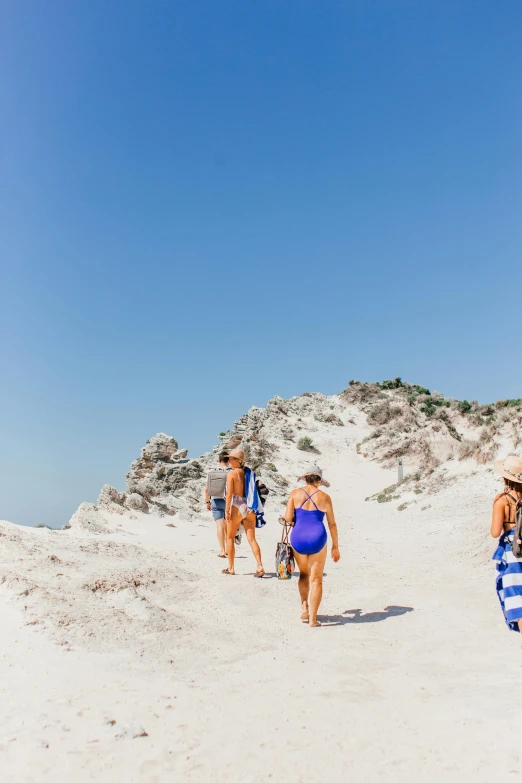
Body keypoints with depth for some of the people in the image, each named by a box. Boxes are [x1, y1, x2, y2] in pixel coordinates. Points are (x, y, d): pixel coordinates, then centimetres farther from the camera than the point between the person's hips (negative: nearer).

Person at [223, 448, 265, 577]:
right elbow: (252, 492, 13)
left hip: (237, 507, -5)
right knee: (251, 539, 4)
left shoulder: (231, 473, -8)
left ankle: (231, 568, 18)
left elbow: (229, 494, -15)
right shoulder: (248, 473, 9)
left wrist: (227, 510, -11)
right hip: (250, 508, 5)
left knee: (230, 538, 12)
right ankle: (260, 566, -7)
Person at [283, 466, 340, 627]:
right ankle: (313, 618, 10)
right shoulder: (324, 497, 2)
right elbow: (332, 524, 5)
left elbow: (288, 518, -5)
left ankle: (304, 608, 19)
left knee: (304, 574, 25)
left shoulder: (295, 493, 1)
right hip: (317, 538, -1)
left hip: (298, 538, 1)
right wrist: (335, 547, 14)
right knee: (316, 579, 10)